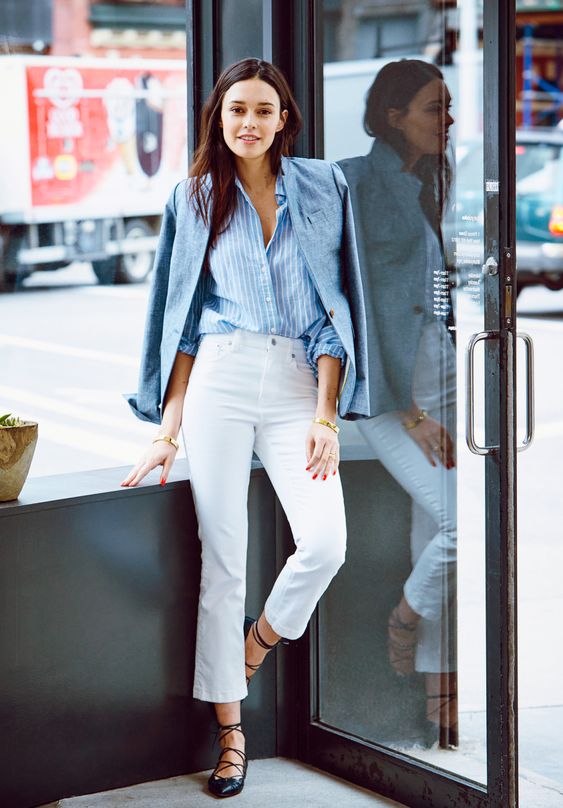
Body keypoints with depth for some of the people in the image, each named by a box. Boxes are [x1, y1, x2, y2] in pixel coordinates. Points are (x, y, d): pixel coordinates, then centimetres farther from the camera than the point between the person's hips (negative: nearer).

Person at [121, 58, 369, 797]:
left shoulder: (321, 189, 9)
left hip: (300, 381, 0)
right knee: (222, 557, -3)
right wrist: (168, 431, 4)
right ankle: (231, 733, 7)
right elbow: (183, 320, 10)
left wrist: (327, 416, -6)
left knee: (325, 543, -17)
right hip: (219, 380, 0)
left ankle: (254, 650, 14)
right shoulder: (196, 198, 11)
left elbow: (332, 308, 4)